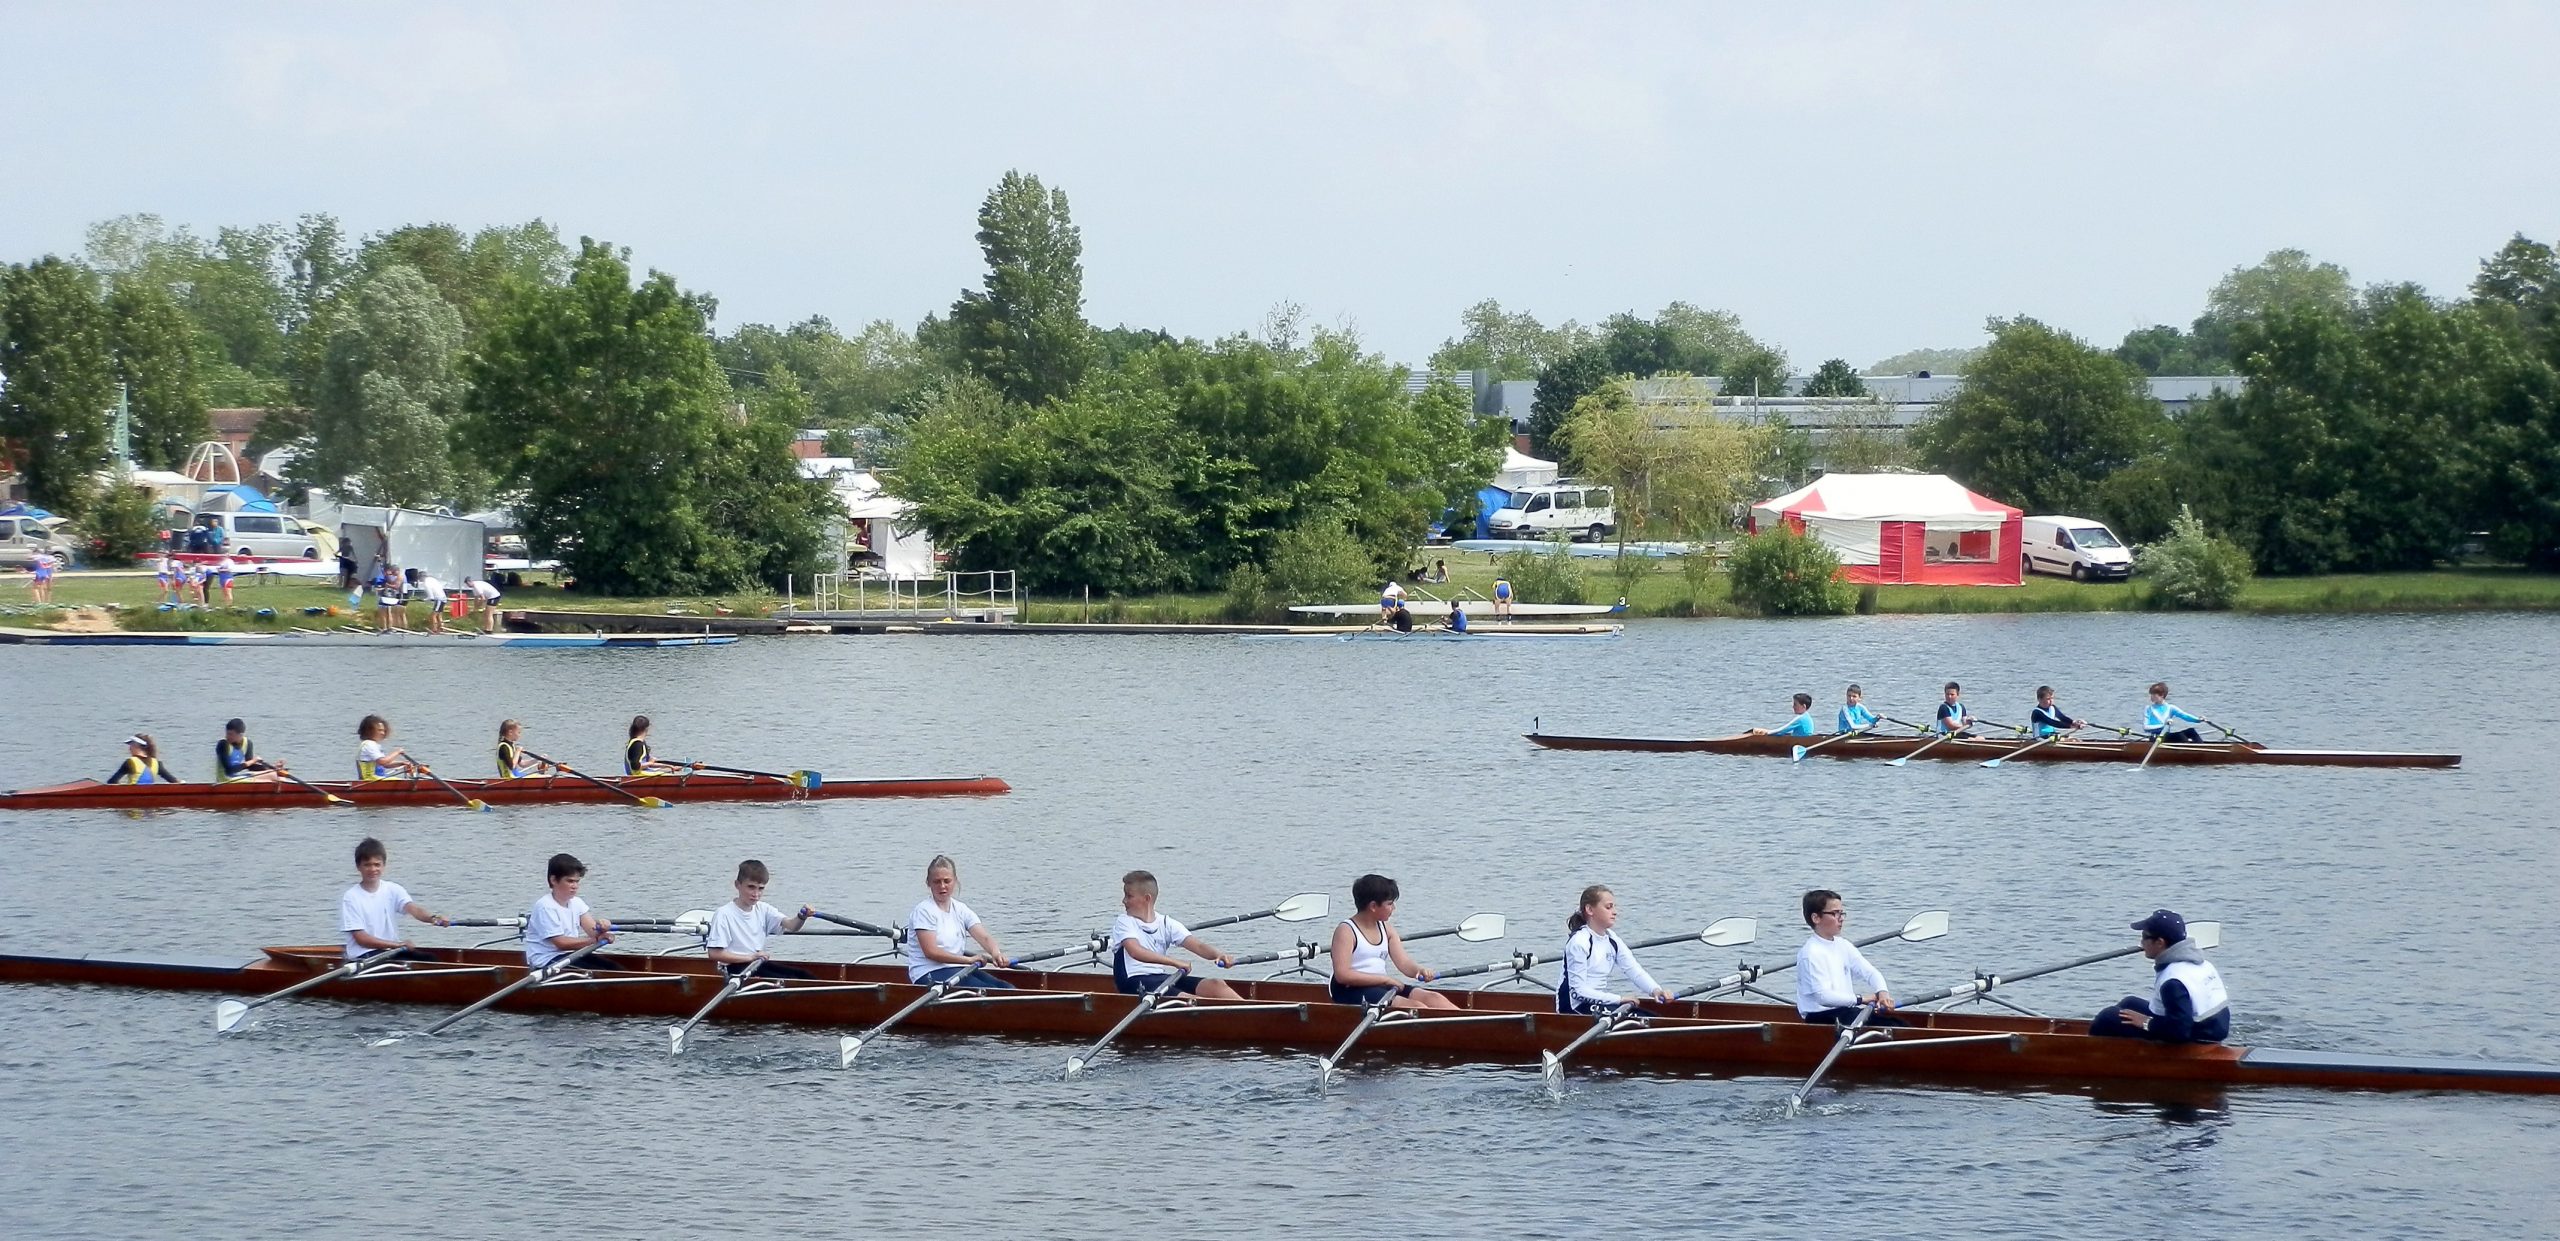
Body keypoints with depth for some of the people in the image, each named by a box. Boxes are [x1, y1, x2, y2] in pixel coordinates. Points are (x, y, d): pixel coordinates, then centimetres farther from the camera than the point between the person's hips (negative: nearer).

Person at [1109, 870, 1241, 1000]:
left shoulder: (1166, 923, 13)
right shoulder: (1123, 922, 1)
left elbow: (1198, 946, 1)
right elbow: (1135, 952, -19)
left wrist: (1218, 955, -22)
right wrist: (1174, 962, -27)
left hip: (1161, 977, 6)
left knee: (1215, 985, -15)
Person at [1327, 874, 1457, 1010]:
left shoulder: (1386, 928, 16)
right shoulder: (1346, 931, -8)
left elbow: (1404, 963, 8)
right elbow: (1342, 975, -18)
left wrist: (1419, 971, -17)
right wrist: (1386, 979, -17)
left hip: (1382, 987, 8)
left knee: (1433, 998, -13)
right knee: (1415, 1007, -26)